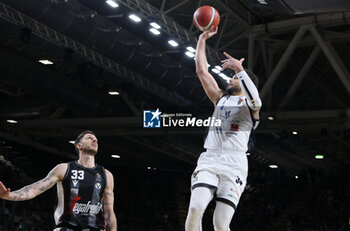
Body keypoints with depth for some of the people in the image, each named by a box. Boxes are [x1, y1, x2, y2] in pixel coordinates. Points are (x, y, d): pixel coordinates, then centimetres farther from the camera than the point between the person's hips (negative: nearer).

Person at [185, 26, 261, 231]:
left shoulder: (250, 104, 10)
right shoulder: (220, 98, 25)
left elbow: (255, 100, -17)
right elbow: (201, 71, 21)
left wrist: (239, 68, -20)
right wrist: (202, 40, 18)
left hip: (234, 163, -4)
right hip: (209, 160, 4)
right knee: (195, 208, -21)